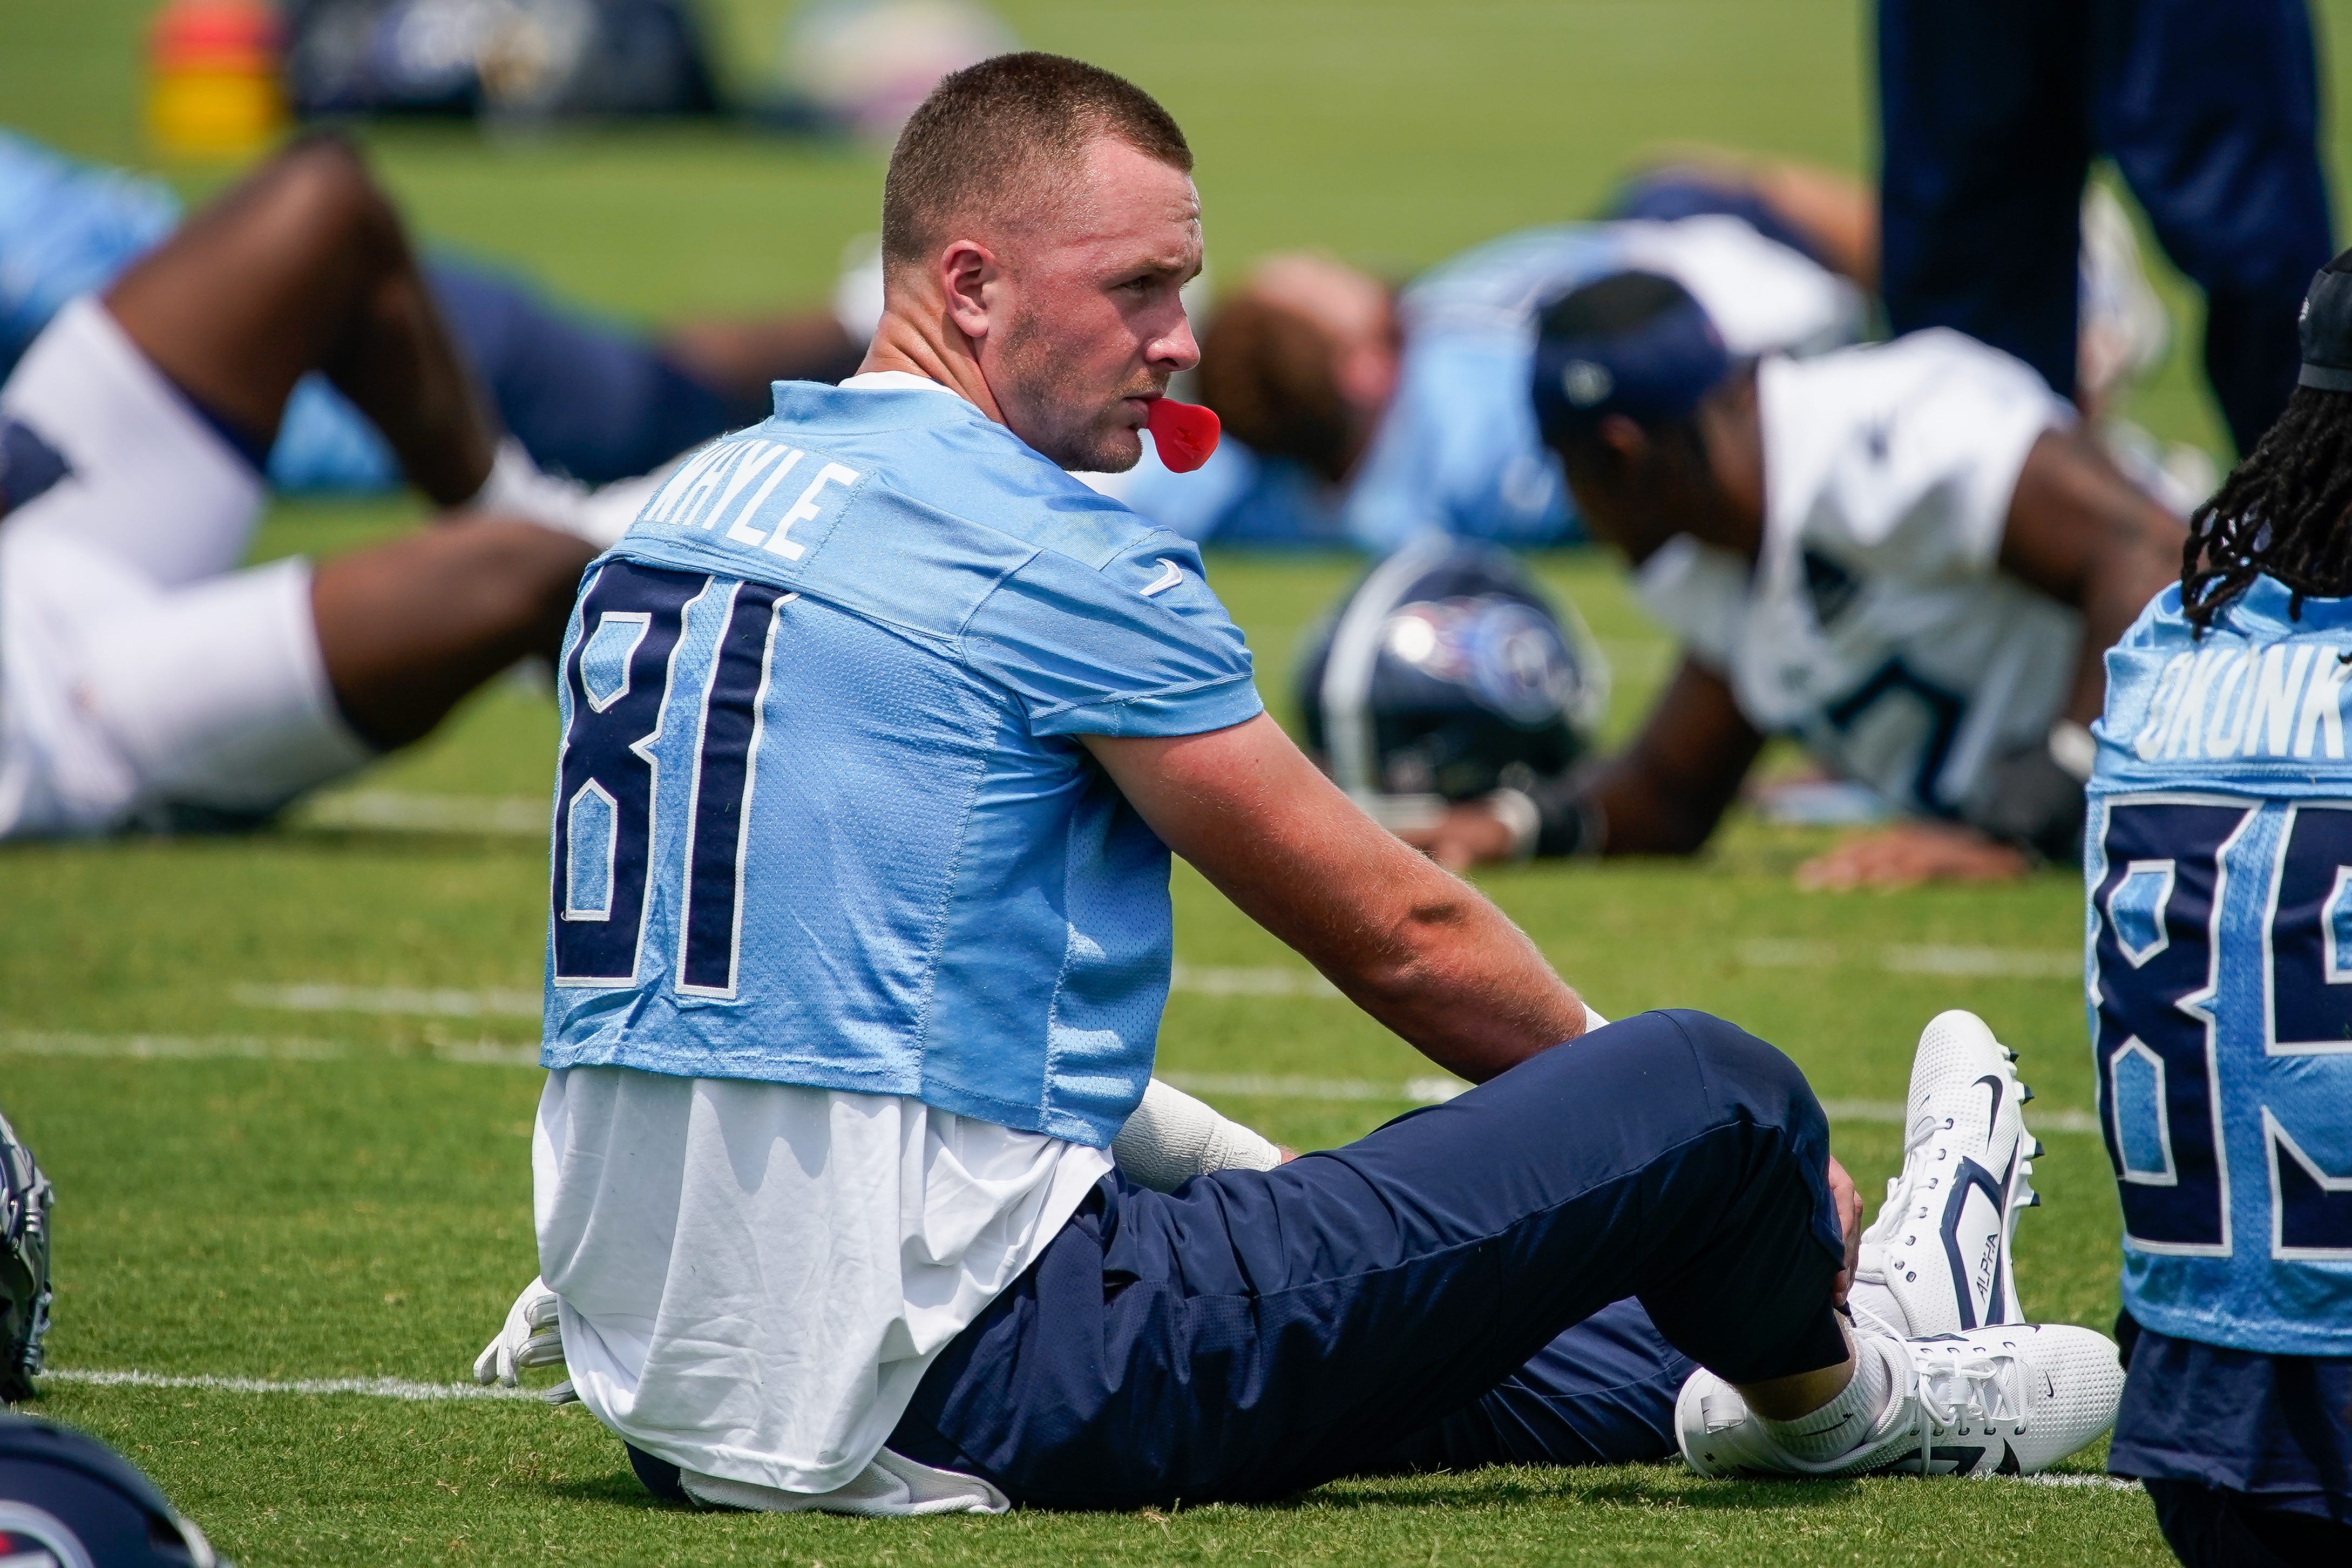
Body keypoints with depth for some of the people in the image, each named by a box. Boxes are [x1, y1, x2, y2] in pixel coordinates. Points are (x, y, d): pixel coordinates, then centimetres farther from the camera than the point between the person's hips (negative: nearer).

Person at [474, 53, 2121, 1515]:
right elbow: (1400, 936, -2)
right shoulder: (1053, 552, -11)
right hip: (951, 1384, -9)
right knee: (1720, 1095, -2)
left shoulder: (691, 507, 15)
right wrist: (1727, 1143, 14)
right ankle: (1830, 1389, 28)